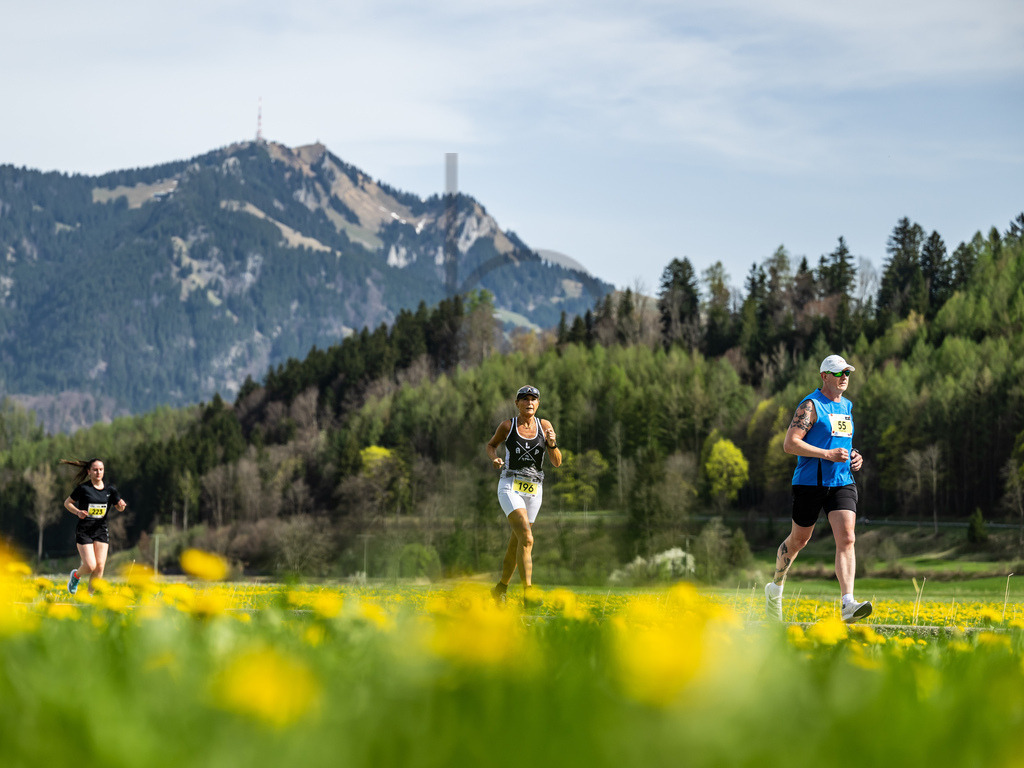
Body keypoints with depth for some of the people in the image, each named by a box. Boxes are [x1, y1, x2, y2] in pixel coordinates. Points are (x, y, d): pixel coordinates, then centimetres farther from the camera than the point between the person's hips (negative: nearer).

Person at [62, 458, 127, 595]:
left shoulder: (110, 490, 5)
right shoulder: (83, 488, -6)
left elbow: (119, 507, 12)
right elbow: (67, 503, 3)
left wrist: (121, 505, -12)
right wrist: (78, 512, -15)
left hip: (101, 531, 3)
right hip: (84, 531, -3)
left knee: (100, 566, -6)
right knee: (90, 566, -12)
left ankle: (90, 594, 10)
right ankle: (76, 575, 22)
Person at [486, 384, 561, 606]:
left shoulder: (545, 426, 5)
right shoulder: (507, 426, 0)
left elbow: (557, 462, 3)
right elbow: (491, 445, 18)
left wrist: (552, 444, -16)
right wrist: (494, 459, -3)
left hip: (533, 490, 4)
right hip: (510, 487, -4)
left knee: (516, 542, 11)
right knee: (526, 538, -21)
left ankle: (500, 588, 30)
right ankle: (527, 593, -26)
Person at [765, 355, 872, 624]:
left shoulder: (847, 406, 16)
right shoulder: (810, 405, -7)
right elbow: (790, 444, -16)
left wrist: (853, 457, 10)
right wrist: (828, 454, -21)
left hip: (842, 482, 5)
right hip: (810, 482, -5)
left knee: (847, 539, -13)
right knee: (798, 540, 8)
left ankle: (848, 604, -22)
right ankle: (775, 589, 33)